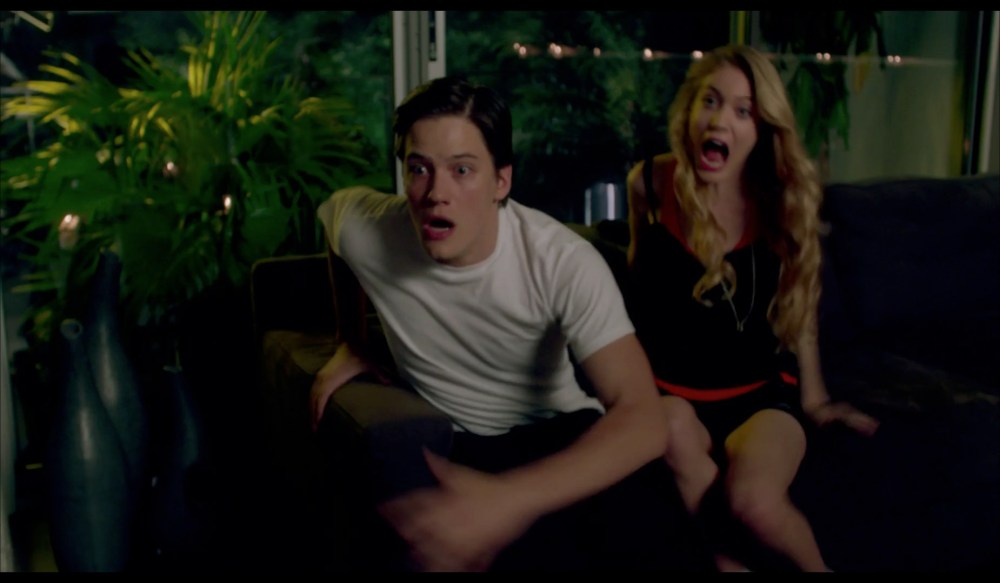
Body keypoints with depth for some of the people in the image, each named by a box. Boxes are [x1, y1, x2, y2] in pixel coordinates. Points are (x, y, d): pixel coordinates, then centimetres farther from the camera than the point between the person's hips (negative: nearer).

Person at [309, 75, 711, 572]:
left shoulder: (564, 261, -22)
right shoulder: (364, 228, -15)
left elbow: (643, 420, -32)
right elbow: (330, 212, 14)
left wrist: (504, 499, -48)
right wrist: (351, 347, 12)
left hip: (561, 431, 0)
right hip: (453, 445, 0)